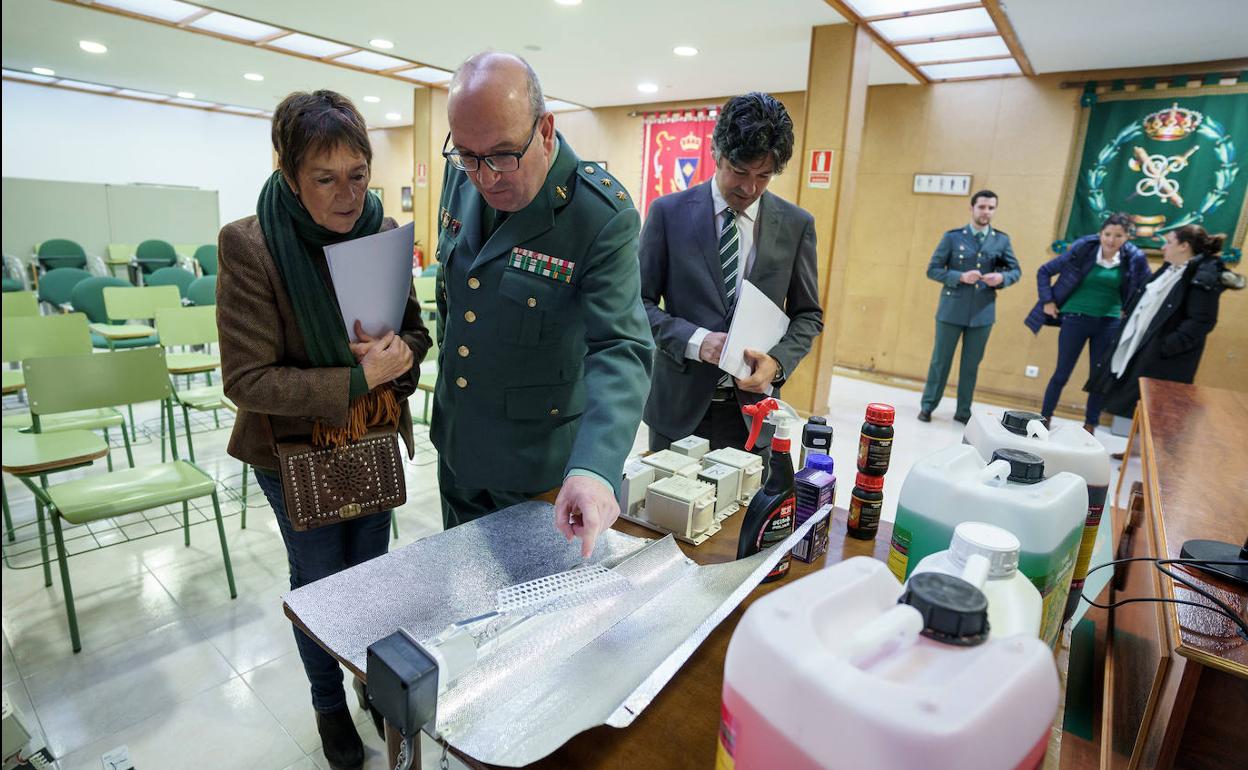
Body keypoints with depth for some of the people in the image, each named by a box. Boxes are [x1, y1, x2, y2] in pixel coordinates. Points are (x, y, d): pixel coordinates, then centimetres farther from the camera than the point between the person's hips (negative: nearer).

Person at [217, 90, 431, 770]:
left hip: (375, 440, 3)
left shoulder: (383, 232, -8)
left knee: (371, 570, 20)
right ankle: (329, 703, 43)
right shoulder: (249, 247, -20)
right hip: (296, 448, -3)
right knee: (320, 581, 16)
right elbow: (246, 379, -20)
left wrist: (399, 352, -23)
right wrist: (358, 378, -29)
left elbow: (416, 332, 0)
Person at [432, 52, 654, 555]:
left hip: (537, 465, -5)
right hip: (456, 447, 6)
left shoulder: (604, 215, -25)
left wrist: (594, 467, -44)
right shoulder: (460, 178, -5)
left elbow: (619, 350, -31)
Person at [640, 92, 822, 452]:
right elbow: (640, 301, -2)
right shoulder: (668, 212, -2)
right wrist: (695, 340, -18)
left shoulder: (796, 224, 3)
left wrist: (778, 361, -11)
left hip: (751, 408, 2)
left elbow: (808, 314, 8)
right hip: (678, 405, -1)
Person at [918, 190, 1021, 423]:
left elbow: (1015, 270, 12)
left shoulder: (1001, 240, 5)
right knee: (940, 360, 5)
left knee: (971, 364, 10)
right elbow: (933, 270, -3)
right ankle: (927, 406, 18)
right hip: (952, 310, -2)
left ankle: (963, 411, 21)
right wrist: (960, 276, -18)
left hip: (983, 312, 2)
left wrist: (1002, 278, -11)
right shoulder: (952, 237, -2)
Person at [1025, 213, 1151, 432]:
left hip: (1109, 323, 2)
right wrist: (1047, 301, -4)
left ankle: (1089, 427, 22)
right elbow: (1044, 271, -1)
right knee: (1062, 373, 2)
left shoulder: (1134, 258, -3)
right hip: (1076, 319, -2)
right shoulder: (1082, 249, -9)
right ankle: (1044, 419, 15)